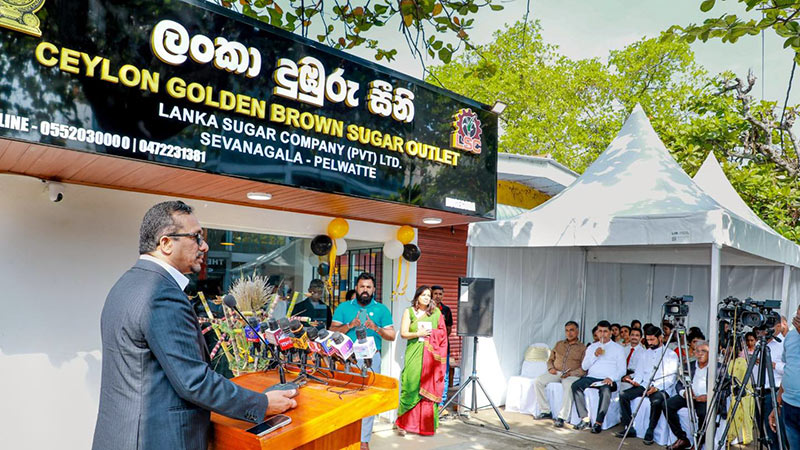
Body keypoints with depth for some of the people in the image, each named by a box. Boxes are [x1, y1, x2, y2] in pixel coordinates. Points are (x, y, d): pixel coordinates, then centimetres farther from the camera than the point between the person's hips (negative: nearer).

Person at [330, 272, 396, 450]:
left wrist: (375, 328, -14)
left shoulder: (381, 309, 7)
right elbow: (332, 331, 2)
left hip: (371, 358, 0)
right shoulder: (344, 307, 9)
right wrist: (350, 325, -13)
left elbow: (391, 336, 3)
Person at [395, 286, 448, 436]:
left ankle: (427, 425, 7)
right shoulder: (409, 312, 8)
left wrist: (429, 334, -6)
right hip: (414, 354, -1)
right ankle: (405, 423, 3)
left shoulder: (436, 312, 13)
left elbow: (442, 333, 10)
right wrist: (418, 334, -12)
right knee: (411, 385, -7)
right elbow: (403, 333, 2)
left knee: (429, 388, -1)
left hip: (431, 355, 1)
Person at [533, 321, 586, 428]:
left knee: (569, 387, -38)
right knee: (537, 381, -21)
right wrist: (551, 368, 0)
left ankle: (561, 417, -32)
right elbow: (550, 359, 23)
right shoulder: (559, 344, 21)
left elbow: (584, 368, -2)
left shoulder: (582, 348, 7)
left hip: (572, 375, -4)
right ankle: (546, 411, -14)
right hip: (555, 372, 4)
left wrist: (570, 374, -17)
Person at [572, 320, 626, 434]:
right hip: (591, 377, 3)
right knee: (575, 386, -27)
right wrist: (595, 355, -2)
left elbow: (622, 370, 5)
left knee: (606, 390, -37)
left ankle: (598, 422, -34)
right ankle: (585, 419, -24)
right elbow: (584, 366, 13)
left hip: (608, 380, -3)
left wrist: (611, 378, -15)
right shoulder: (592, 347, 22)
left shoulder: (618, 348, 14)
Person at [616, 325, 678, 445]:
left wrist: (657, 387, -19)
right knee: (623, 395, -19)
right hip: (644, 386, 5)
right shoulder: (646, 354, 21)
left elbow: (671, 377, -5)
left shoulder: (671, 355, 4)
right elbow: (639, 371, 16)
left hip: (661, 388, -5)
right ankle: (629, 429, -10)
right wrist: (636, 381, -7)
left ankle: (650, 432, -19)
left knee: (656, 401, -38)